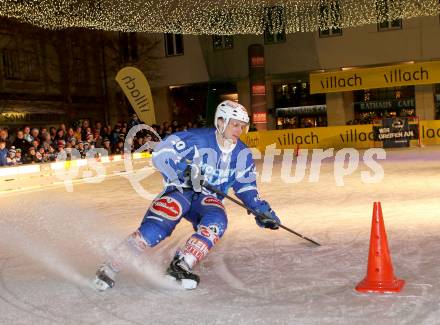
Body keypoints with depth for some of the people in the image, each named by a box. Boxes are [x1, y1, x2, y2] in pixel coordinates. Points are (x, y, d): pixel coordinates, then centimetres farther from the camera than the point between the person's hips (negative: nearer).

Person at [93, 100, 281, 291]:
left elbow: (246, 188, 10)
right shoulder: (198, 139, -15)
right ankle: (110, 267, -20)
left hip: (208, 199, 5)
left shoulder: (242, 155, 2)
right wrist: (185, 170, -32)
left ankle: (180, 265, -29)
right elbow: (160, 154, -20)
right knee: (160, 224, -28)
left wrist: (263, 211, -1)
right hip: (180, 191, -4)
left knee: (217, 220, -28)